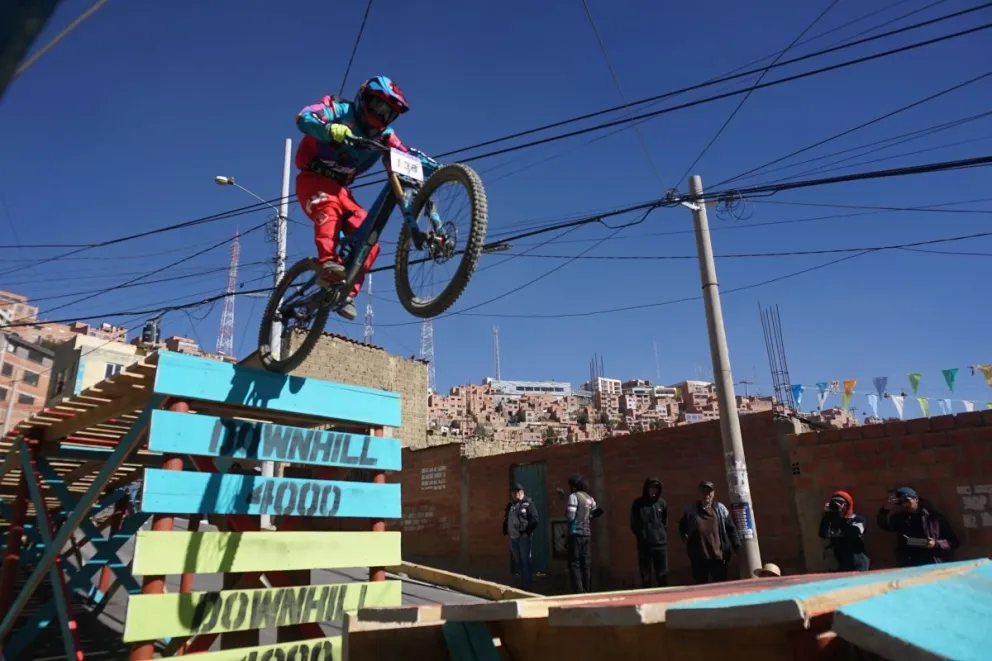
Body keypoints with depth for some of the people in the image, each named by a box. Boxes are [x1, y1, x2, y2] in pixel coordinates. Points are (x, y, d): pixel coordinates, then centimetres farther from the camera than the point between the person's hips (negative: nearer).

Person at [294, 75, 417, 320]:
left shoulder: (383, 135, 7)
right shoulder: (341, 111, -9)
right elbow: (304, 118, -26)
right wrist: (329, 129, -48)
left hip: (340, 188, 6)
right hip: (313, 180, -5)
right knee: (329, 207, -38)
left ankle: (348, 293, -8)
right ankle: (327, 263, -52)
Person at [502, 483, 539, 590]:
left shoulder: (528, 503, -5)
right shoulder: (510, 505, 14)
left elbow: (534, 520, -11)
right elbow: (506, 519, 23)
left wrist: (527, 532, -16)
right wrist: (505, 531, 11)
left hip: (523, 537, -7)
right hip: (512, 537, 7)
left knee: (525, 561, -3)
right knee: (517, 561, 13)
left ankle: (526, 585, 3)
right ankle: (527, 580, 27)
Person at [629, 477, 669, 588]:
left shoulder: (662, 503, 5)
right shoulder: (637, 504, -2)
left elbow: (665, 523, 15)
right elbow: (634, 524, 6)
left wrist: (663, 535, 7)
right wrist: (640, 536, 3)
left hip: (661, 543, 2)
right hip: (644, 544, -2)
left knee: (663, 575, 7)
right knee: (645, 576, 4)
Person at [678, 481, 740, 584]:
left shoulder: (720, 509, 2)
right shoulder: (691, 510, 4)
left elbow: (731, 528, 5)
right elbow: (682, 527, 18)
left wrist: (737, 546, 2)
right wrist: (685, 538, 5)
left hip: (718, 555, 0)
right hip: (698, 557, 0)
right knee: (701, 585, 8)